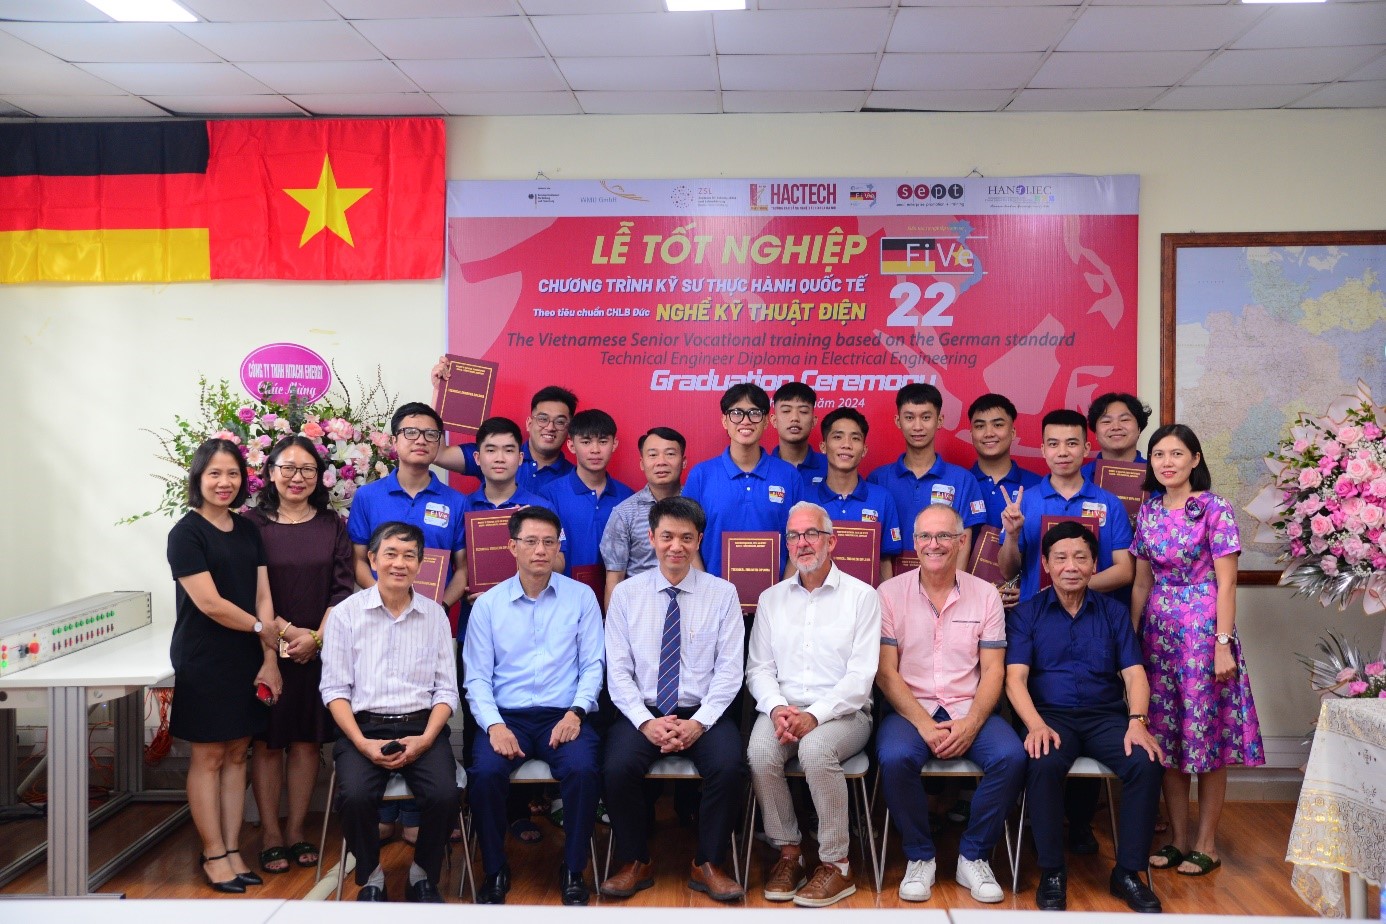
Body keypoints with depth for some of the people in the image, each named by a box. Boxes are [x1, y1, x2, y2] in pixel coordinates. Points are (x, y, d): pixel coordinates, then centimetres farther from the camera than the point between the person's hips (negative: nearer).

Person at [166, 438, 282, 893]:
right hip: (203, 661, -5)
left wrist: (269, 659, -3)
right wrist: (262, 627, -3)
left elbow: (263, 597, 5)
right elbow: (209, 602, -15)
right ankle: (213, 855, 12)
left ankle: (233, 850, 17)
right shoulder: (186, 532, -8)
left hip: (247, 660, 5)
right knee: (208, 757, 2)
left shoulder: (248, 530, 9)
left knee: (236, 754, 9)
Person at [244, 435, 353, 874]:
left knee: (307, 739, 8)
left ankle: (296, 830, 20)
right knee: (267, 741, 5)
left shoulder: (333, 526, 6)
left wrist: (317, 637, -10)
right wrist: (289, 631, -14)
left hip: (319, 651, 2)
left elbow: (343, 588, 2)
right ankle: (270, 834, 16)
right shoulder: (251, 523, -2)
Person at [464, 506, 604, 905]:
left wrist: (576, 712, -12)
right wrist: (494, 724, -13)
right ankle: (495, 871, -4)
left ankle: (573, 871, -7)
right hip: (506, 716, 1)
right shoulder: (487, 603, 8)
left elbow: (592, 664, 4)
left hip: (563, 715, 0)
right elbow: (477, 676, 3)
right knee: (486, 772, -29)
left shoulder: (581, 596, 7)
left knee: (582, 769, -30)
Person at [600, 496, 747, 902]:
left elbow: (729, 670, -2)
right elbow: (618, 670, 0)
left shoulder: (722, 593, 2)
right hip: (642, 711, 1)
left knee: (730, 768, -27)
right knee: (618, 768, -27)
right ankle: (635, 864, -1)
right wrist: (646, 721, -14)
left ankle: (707, 865, -3)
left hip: (704, 713, 0)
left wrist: (699, 722, -15)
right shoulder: (626, 593, 3)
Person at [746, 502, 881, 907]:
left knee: (815, 749, -34)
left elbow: (861, 674, -7)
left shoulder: (861, 596, 1)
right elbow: (759, 668, 8)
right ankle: (788, 852, -8)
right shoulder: (771, 599, 14)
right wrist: (778, 708, -13)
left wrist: (816, 715, -19)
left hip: (842, 712, -3)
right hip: (783, 707, 3)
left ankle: (836, 865, -16)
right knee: (760, 751, -28)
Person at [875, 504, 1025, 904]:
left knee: (1011, 757, -27)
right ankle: (919, 857, -6)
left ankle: (973, 857, -4)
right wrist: (924, 724, -15)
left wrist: (971, 724, -14)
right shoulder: (890, 593, 1)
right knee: (895, 758, -32)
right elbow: (886, 672, -3)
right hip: (910, 707, -1)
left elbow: (993, 671, 3)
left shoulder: (985, 594, 6)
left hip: (970, 710, 2)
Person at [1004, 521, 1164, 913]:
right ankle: (1052, 873, -15)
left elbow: (1134, 673, 5)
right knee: (1044, 765, -34)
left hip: (1106, 716, 2)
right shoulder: (1026, 613, 7)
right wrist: (1036, 725, -22)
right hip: (1050, 715, -2)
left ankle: (1128, 871, -10)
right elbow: (1015, 678, -4)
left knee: (1147, 763, -26)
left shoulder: (1114, 612, 14)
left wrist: (1137, 721, -15)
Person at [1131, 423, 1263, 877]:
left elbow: (1226, 583, -8)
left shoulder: (1214, 509, -6)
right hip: (1158, 628, 5)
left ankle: (1206, 844, 13)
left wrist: (1223, 644, -14)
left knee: (1206, 732, 1)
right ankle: (1178, 837, 19)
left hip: (1203, 626, -5)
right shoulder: (1149, 510, 8)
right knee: (1164, 734, 8)